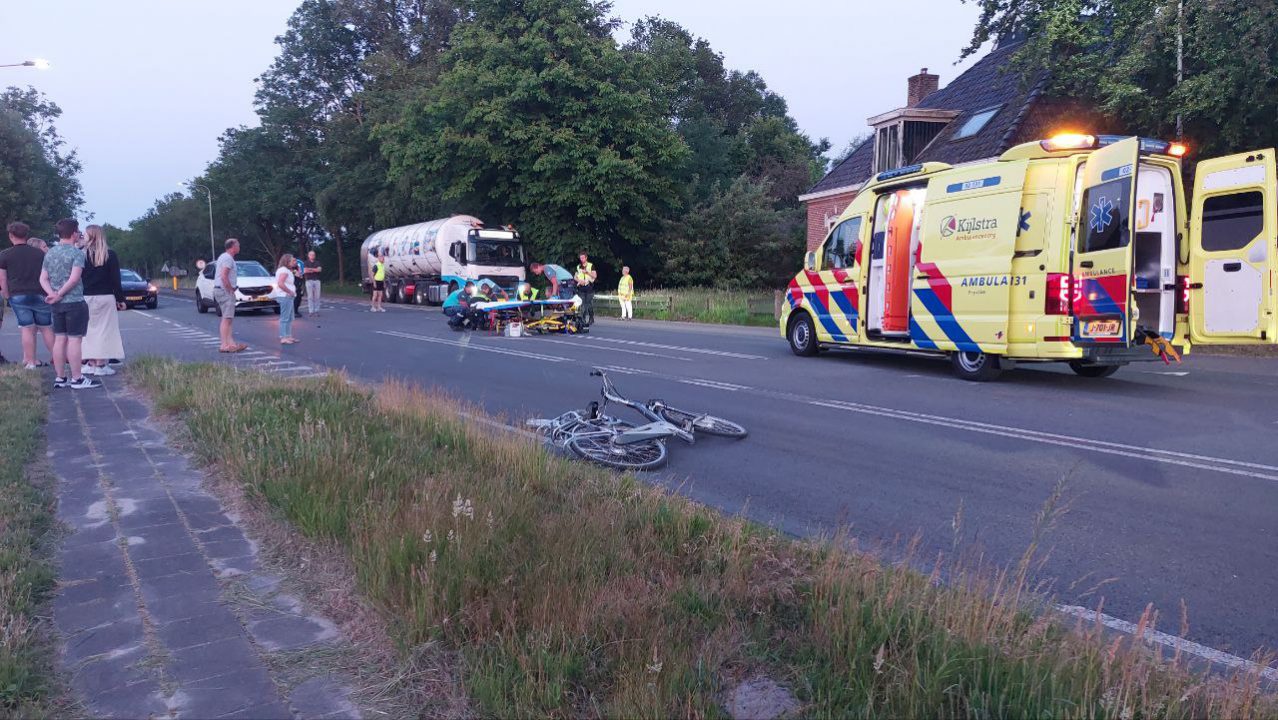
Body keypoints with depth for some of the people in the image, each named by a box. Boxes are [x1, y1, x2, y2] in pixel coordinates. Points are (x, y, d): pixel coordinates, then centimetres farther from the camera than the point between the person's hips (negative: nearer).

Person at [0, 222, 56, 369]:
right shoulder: (40, 253, 4)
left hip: (18, 296, -1)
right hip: (40, 295, 1)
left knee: (27, 329, 1)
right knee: (46, 328, 8)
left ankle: (30, 362, 1)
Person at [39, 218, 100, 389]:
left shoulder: (49, 253, 11)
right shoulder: (77, 253, -11)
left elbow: (43, 278, 6)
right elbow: (74, 279, -20)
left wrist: (53, 293, -6)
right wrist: (60, 294, -12)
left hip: (56, 304, 7)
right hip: (74, 302, -7)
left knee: (60, 339, 10)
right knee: (75, 339, -4)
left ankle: (60, 378, 13)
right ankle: (77, 378, -2)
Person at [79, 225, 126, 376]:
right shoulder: (110, 255, -3)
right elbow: (115, 279, -4)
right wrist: (120, 299, 1)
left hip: (86, 298, 1)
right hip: (105, 298, -1)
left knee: (89, 330, 10)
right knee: (104, 330, 1)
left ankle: (90, 363, 12)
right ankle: (101, 365, 0)